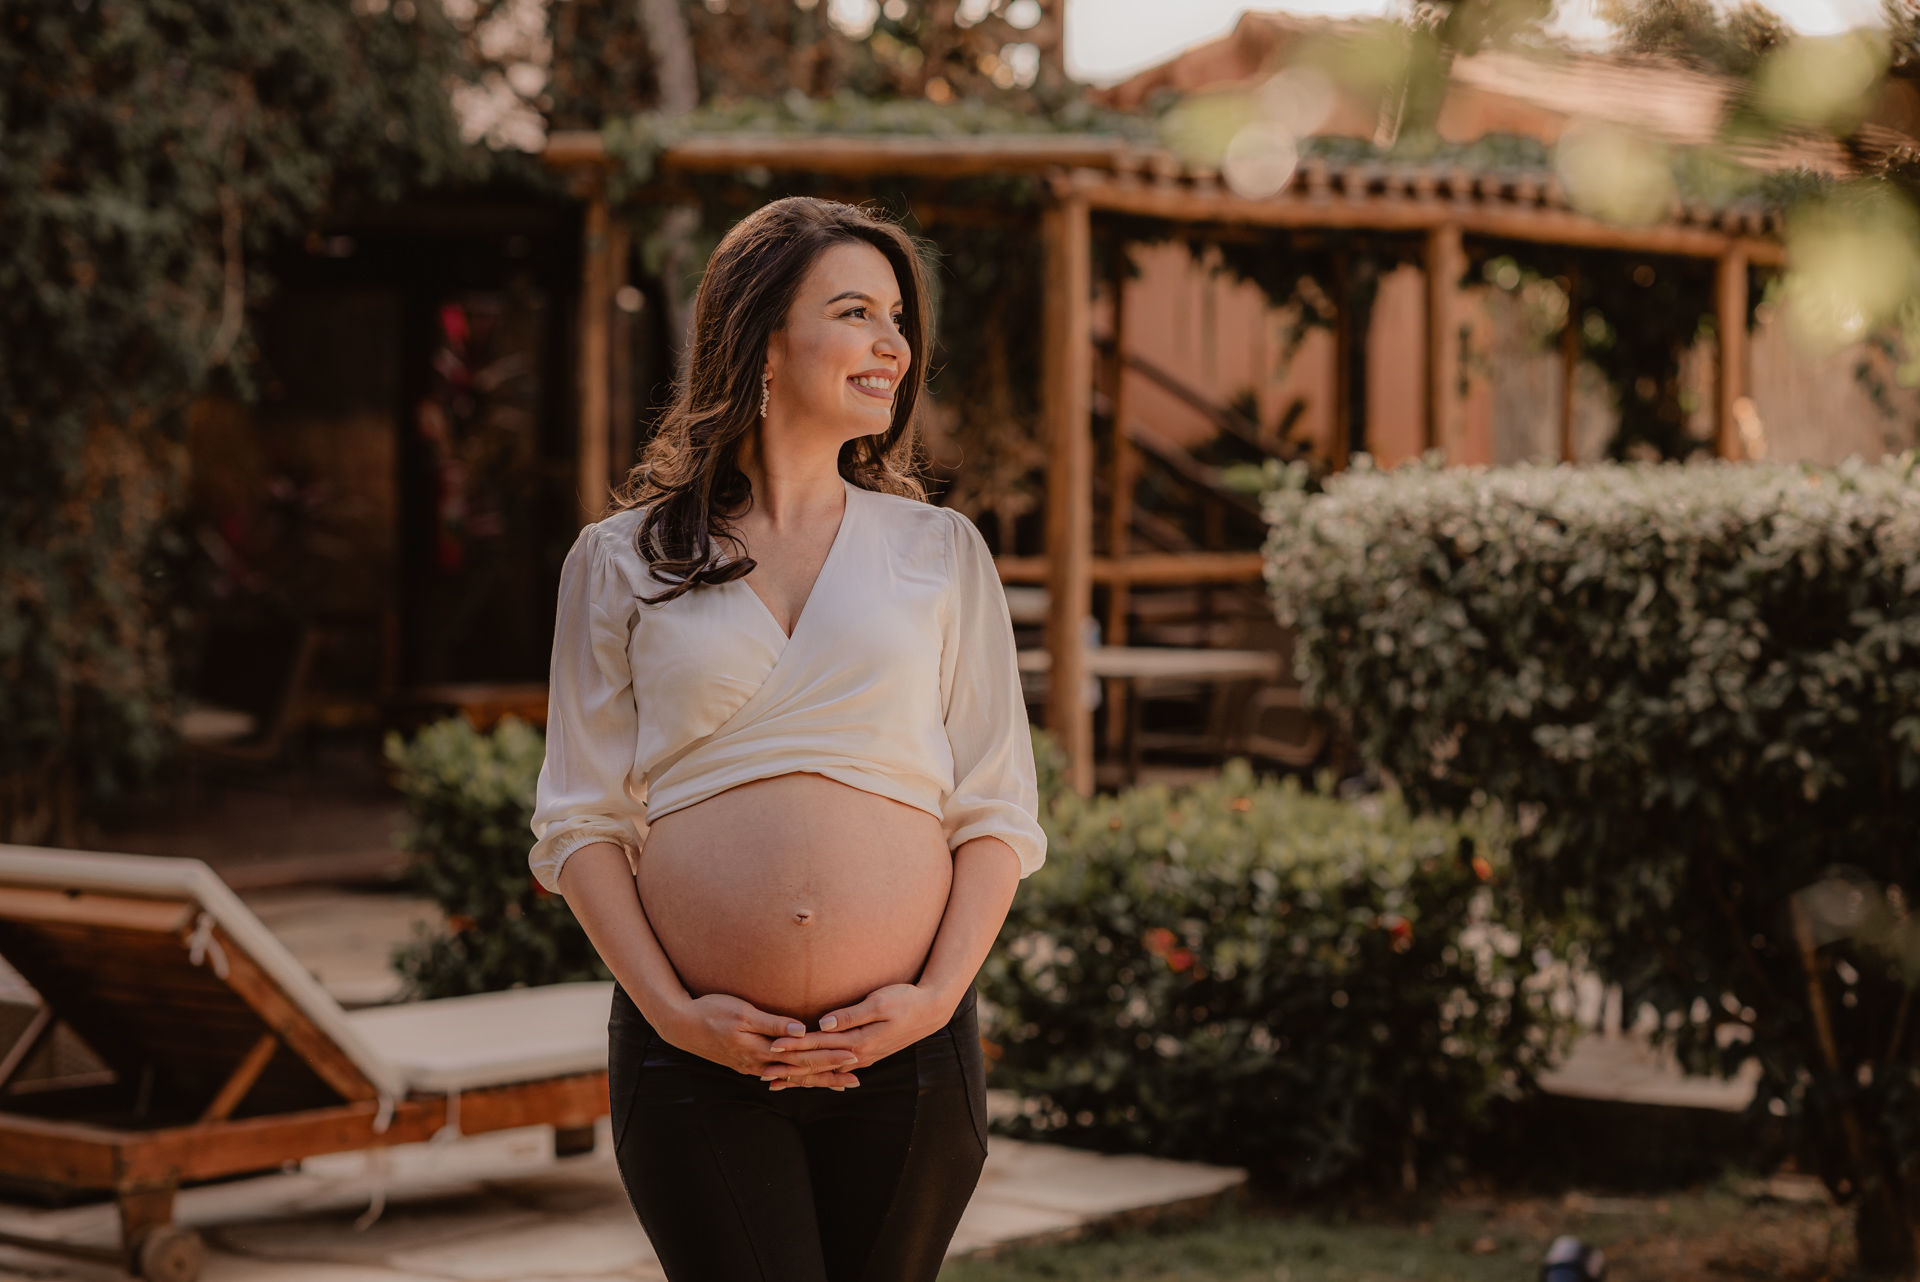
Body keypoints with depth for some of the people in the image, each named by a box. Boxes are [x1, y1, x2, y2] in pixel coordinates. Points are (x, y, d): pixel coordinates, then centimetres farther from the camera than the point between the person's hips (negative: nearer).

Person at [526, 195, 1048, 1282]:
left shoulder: (942, 552, 9)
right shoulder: (622, 561, 6)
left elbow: (999, 813, 7)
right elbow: (580, 822, 4)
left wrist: (936, 998, -6)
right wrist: (670, 1010, -7)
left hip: (906, 1053, 2)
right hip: (699, 1060, -1)